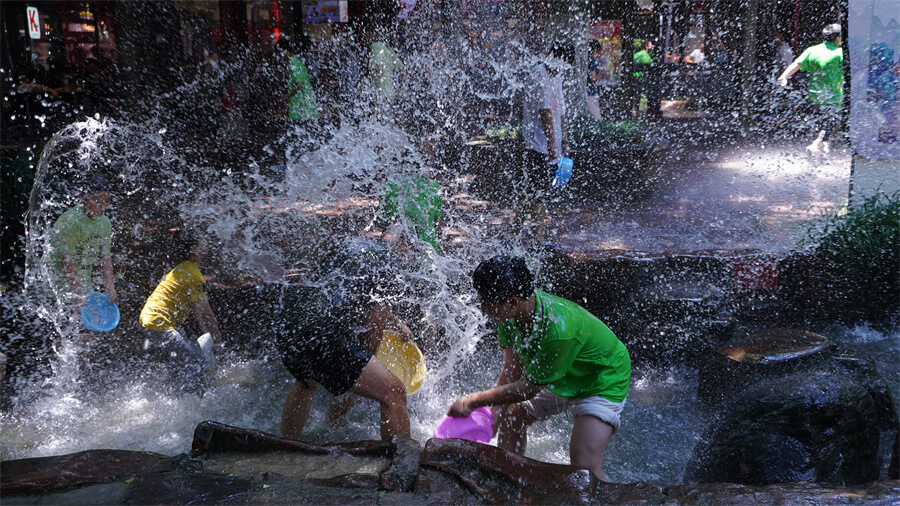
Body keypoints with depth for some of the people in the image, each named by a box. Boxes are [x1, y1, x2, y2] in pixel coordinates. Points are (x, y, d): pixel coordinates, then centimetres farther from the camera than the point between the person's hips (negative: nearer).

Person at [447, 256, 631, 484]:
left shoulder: (559, 331, -42)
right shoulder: (511, 313, -20)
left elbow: (530, 388, -29)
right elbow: (512, 368, -8)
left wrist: (473, 401, -21)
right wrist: (495, 412, -14)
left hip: (603, 380, -8)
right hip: (558, 377, 8)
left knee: (585, 465, -22)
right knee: (510, 417, 18)